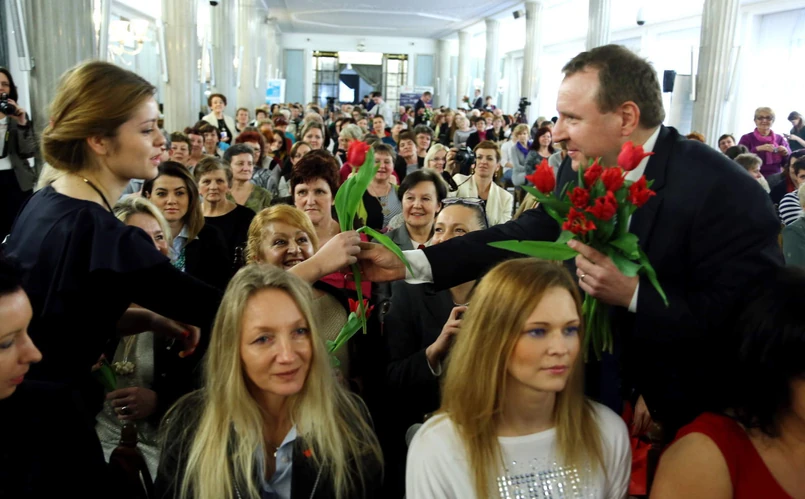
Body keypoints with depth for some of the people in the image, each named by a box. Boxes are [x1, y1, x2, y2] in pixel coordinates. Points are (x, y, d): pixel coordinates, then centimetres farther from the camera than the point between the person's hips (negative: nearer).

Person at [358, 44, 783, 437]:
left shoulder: (727, 192, -24)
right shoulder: (578, 175, -6)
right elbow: (518, 237, -7)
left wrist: (633, 294, -34)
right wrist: (408, 262, -14)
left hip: (681, 410, -5)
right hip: (587, 376, 5)